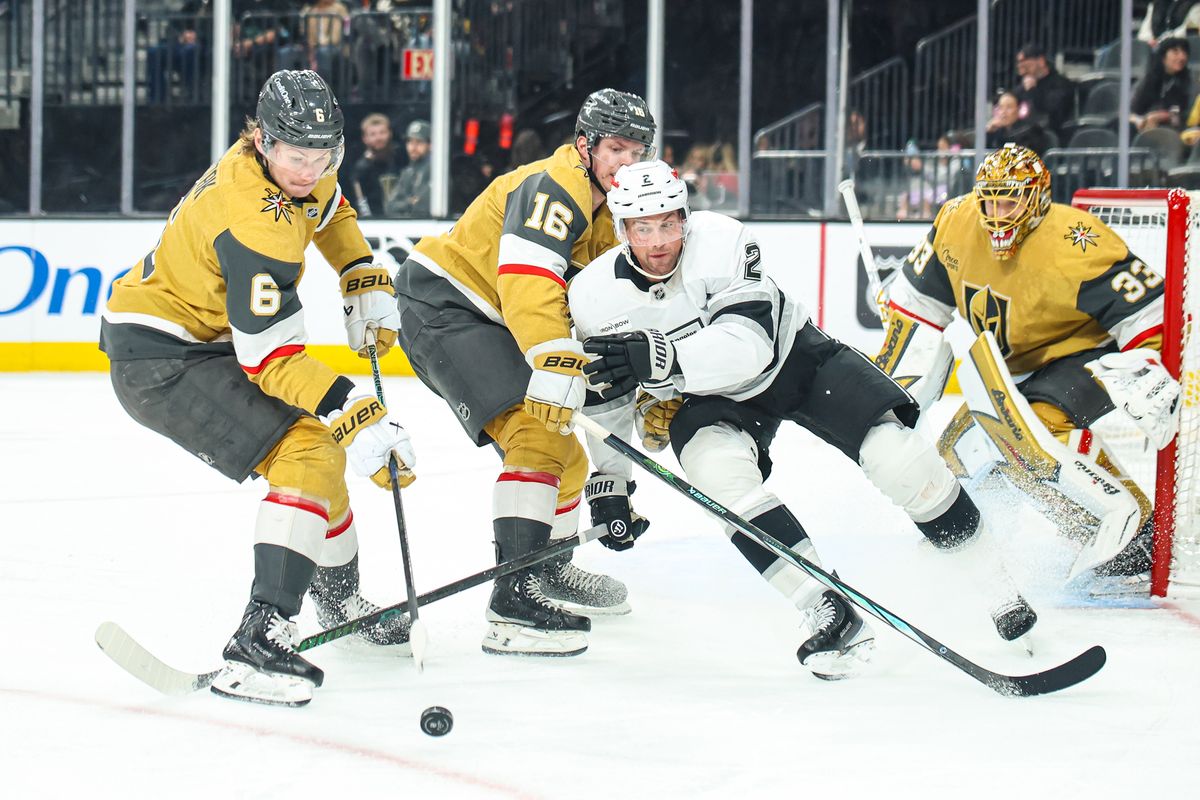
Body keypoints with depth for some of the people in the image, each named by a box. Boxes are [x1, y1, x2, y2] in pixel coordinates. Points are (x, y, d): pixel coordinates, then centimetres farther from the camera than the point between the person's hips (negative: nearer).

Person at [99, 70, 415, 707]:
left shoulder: (296, 164, -3)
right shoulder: (254, 222, -32)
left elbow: (330, 212, 23)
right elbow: (274, 359, -32)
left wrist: (365, 283, 16)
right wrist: (355, 415, -38)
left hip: (206, 338, 10)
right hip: (157, 359, -10)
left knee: (321, 445, 20)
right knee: (308, 456, -22)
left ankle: (342, 604, 42)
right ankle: (260, 641, -29)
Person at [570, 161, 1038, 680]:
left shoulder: (719, 242, -29)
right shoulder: (595, 296, -16)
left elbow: (748, 346, -38)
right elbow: (606, 397, 1)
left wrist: (660, 359, -50)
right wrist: (609, 481, 5)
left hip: (792, 356, -2)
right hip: (710, 397, 2)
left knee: (894, 455, -16)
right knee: (715, 468, -29)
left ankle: (997, 585, 1)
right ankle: (832, 617, -27)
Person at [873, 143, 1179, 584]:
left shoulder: (1077, 247, -30)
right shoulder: (957, 223, -10)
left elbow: (1149, 310, -26)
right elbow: (918, 299, 4)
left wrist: (1151, 375, -36)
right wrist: (897, 378, 2)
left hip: (1083, 357, -8)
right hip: (1017, 368, 8)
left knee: (1046, 425, -33)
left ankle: (1140, 529, -26)